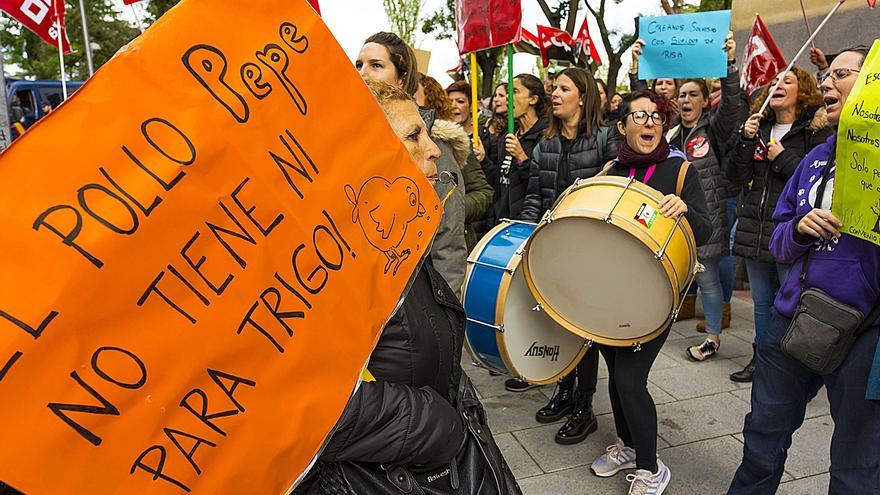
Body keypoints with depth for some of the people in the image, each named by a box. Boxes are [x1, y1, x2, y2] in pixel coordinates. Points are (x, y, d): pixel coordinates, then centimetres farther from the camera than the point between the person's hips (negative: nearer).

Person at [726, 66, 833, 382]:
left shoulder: (817, 130, -4)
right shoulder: (760, 128, 12)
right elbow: (737, 176, 2)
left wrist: (783, 158, -13)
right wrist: (746, 140, -9)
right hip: (755, 228, 6)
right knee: (762, 301, 17)